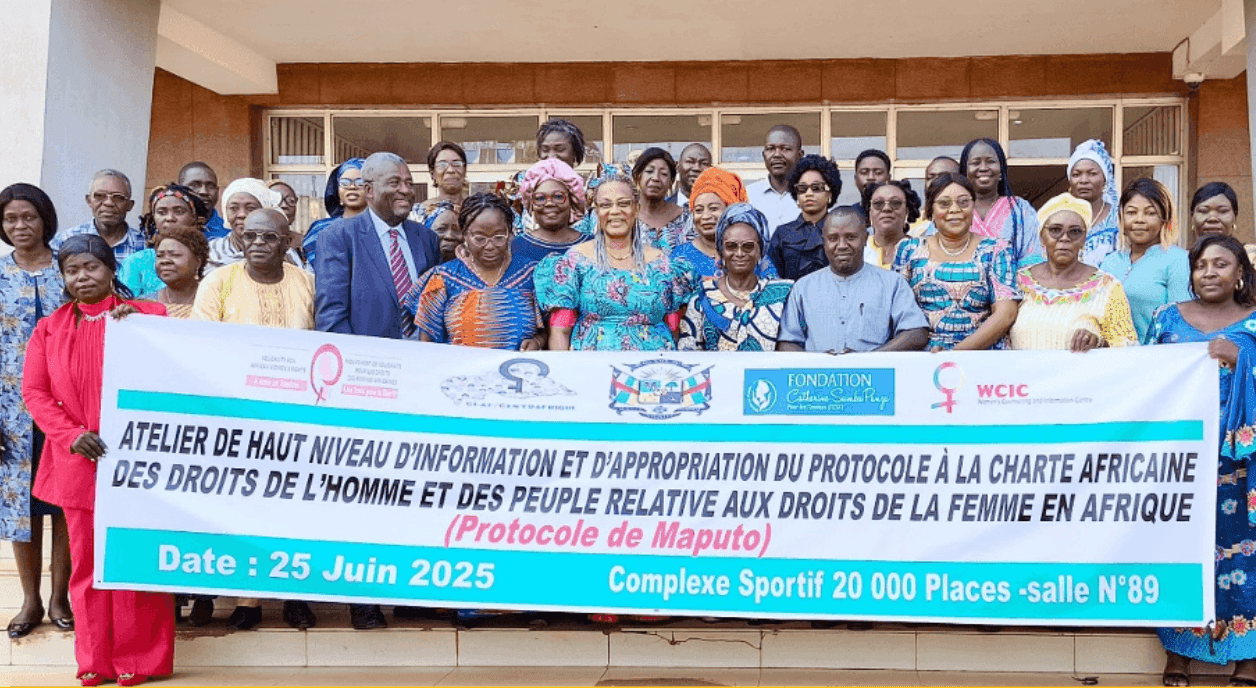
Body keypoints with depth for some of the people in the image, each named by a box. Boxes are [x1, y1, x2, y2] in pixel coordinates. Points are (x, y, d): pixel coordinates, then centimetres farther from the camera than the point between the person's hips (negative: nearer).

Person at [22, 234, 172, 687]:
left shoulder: (149, 315, 3)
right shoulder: (49, 329, 11)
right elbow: (35, 392, 5)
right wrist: (71, 434, -10)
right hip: (78, 462, 3)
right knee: (87, 561, 8)